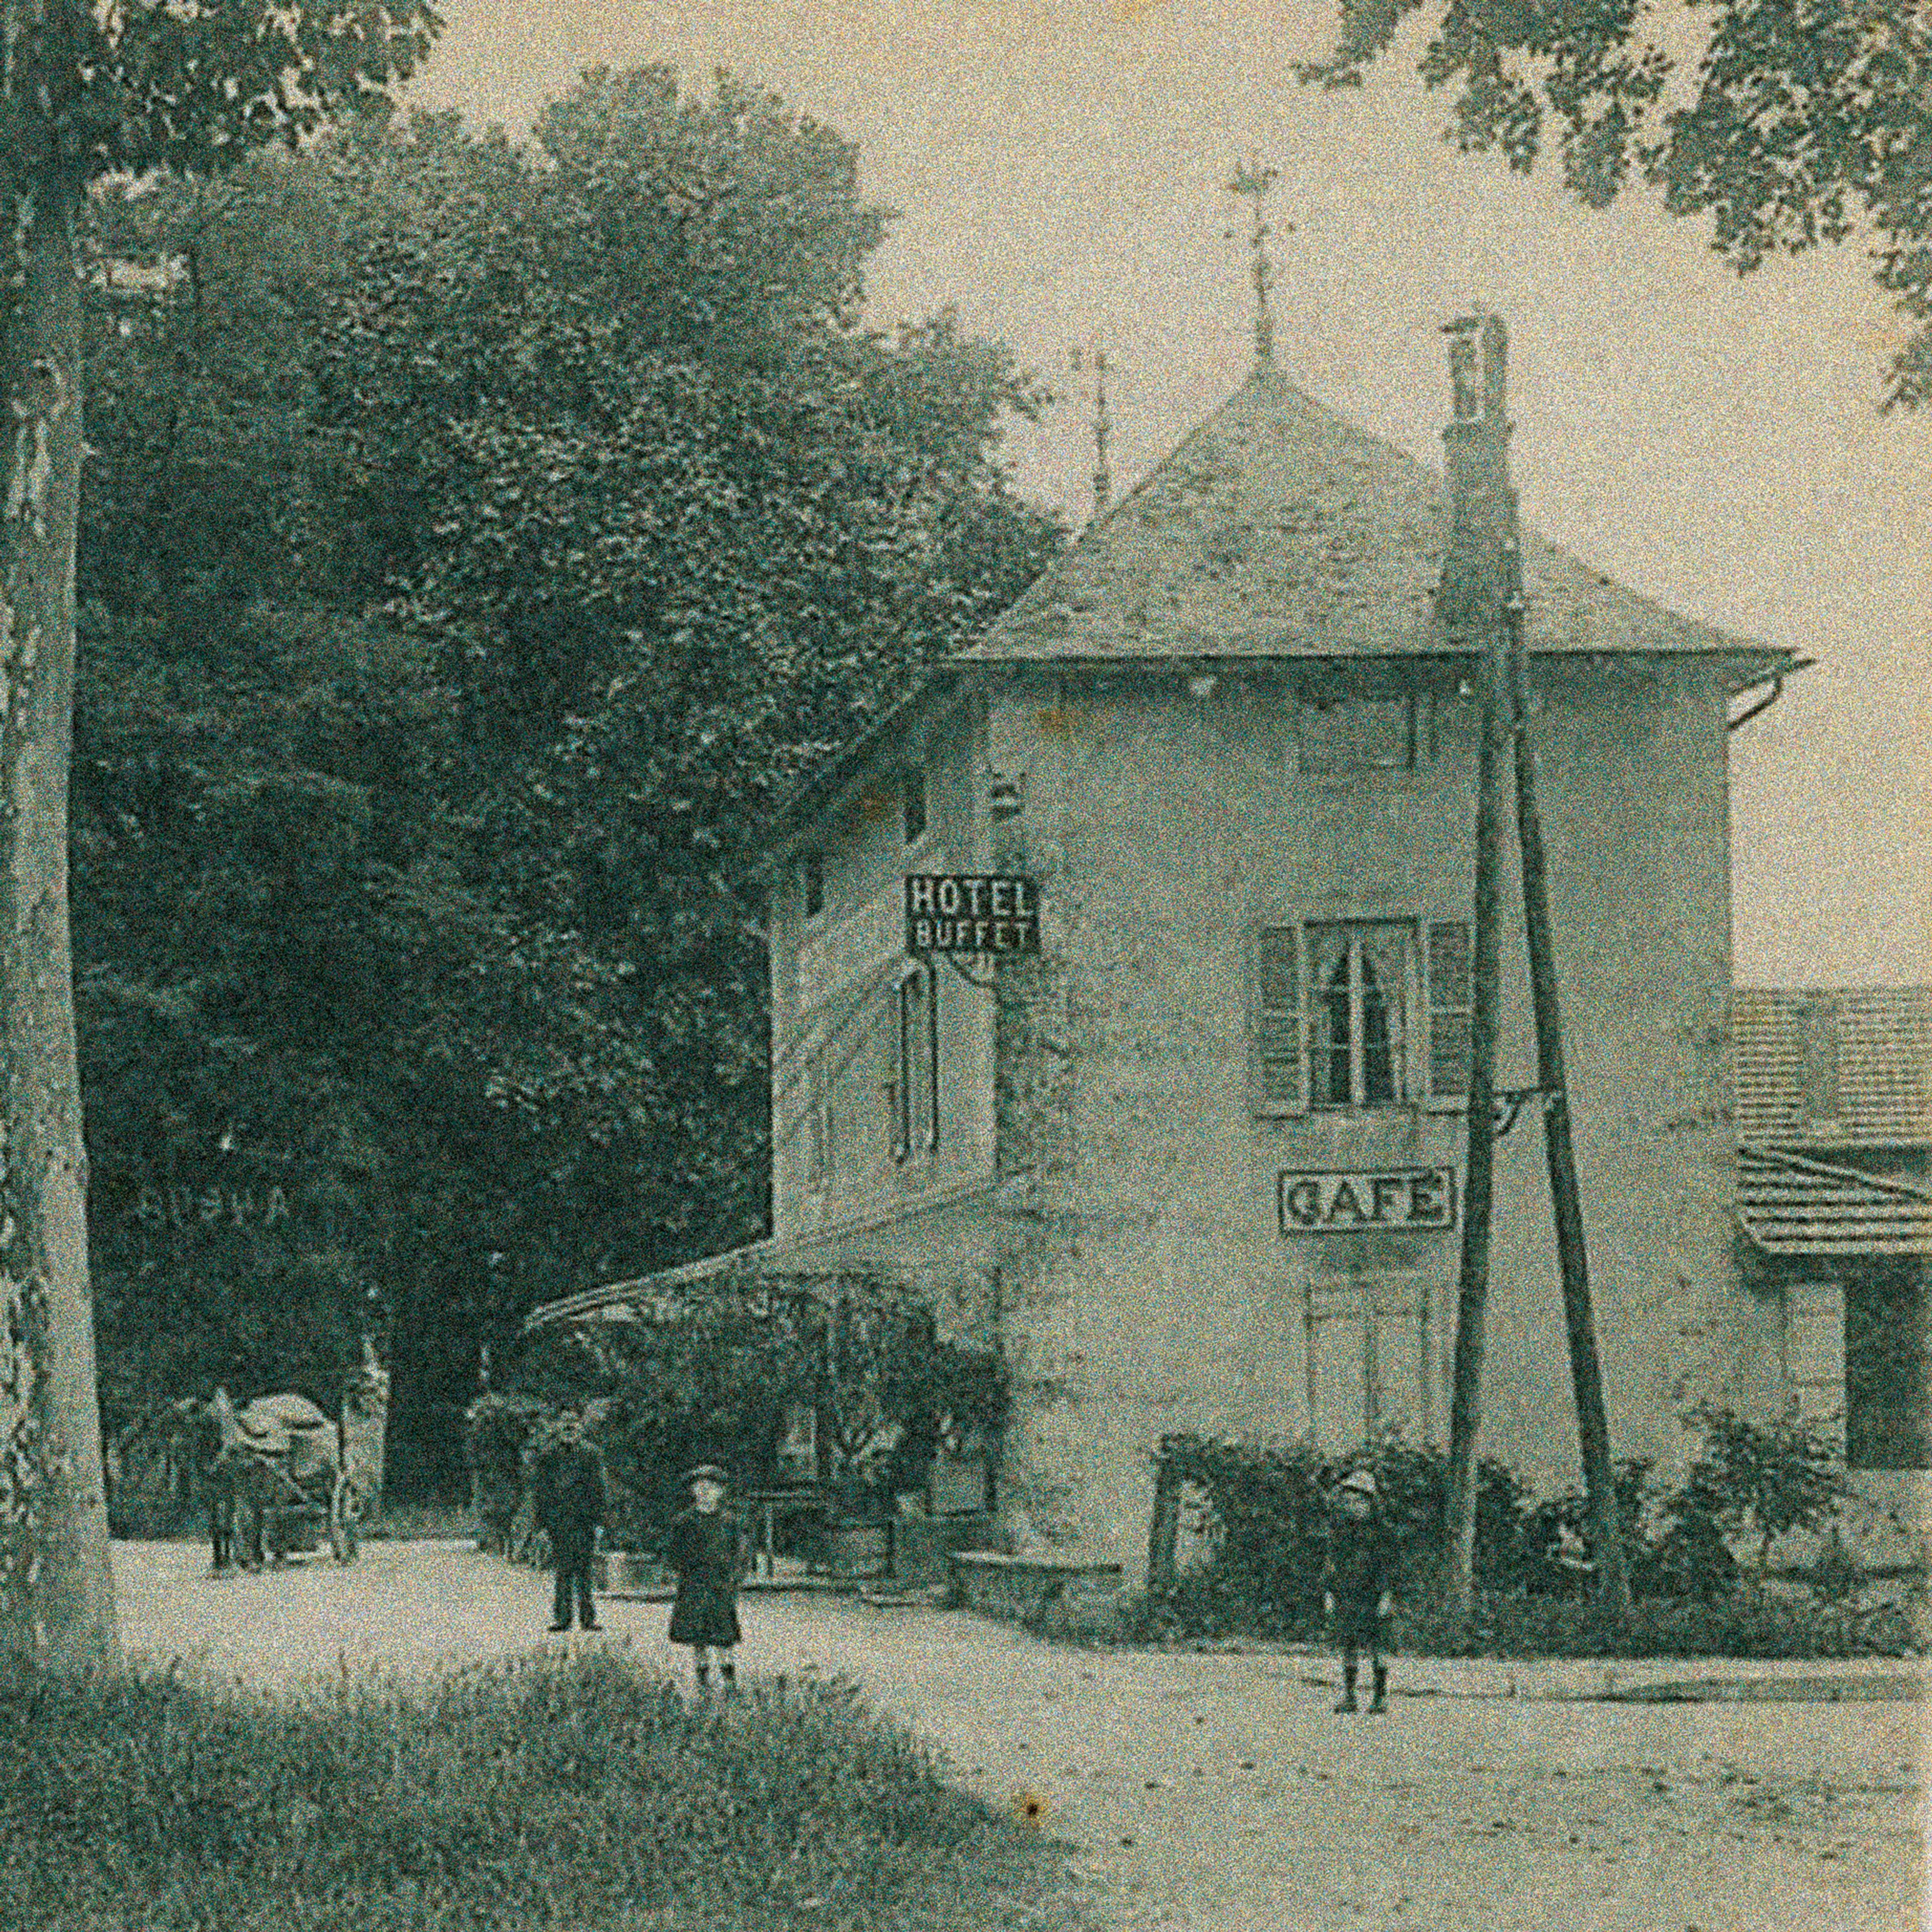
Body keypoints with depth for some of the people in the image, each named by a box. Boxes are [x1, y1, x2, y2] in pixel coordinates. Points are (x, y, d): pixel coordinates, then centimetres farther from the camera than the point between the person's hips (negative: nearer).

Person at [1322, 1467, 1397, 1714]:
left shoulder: (1378, 1530, -6)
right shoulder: (1339, 1527, 11)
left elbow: (1388, 1566, -7)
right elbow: (1332, 1562, 17)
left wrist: (1386, 1597, -13)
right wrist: (1328, 1593, 12)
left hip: (1370, 1598, -5)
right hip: (1344, 1598, 5)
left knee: (1375, 1649, -5)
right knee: (1348, 1648, 5)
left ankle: (1381, 1698, 1)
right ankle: (1348, 1698, 9)